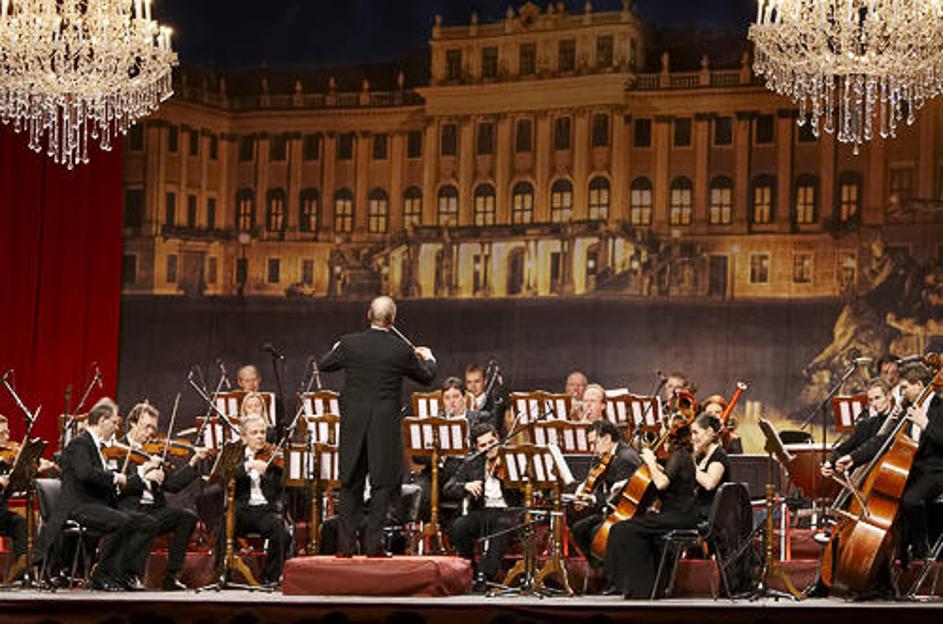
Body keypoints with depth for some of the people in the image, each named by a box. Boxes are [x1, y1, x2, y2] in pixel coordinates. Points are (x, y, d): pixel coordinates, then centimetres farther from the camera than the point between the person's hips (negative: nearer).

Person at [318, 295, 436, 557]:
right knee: (382, 484, 5)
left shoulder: (349, 343, -6)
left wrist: (336, 349, 31)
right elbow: (426, 377, 6)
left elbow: (323, 365, 11)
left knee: (351, 483, 10)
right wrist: (428, 358, 28)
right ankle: (373, 543, 1)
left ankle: (345, 544, 10)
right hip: (386, 426, -2)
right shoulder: (402, 350, -9)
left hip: (353, 425, 2)